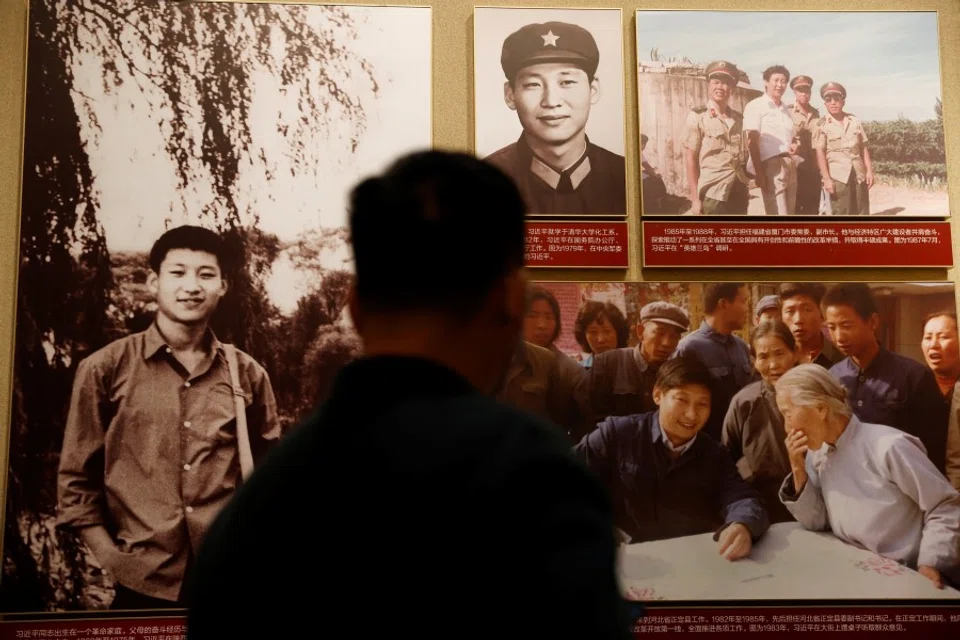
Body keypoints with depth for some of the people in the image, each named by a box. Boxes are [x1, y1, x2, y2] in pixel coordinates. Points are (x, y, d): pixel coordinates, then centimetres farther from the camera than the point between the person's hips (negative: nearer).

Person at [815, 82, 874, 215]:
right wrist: (826, 178, -14)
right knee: (841, 214, -2)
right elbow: (820, 153, -7)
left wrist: (869, 170, 3)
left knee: (862, 214, 7)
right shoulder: (822, 124, -4)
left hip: (859, 174, 4)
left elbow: (863, 148, 10)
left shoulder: (855, 121, 7)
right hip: (838, 176, -4)